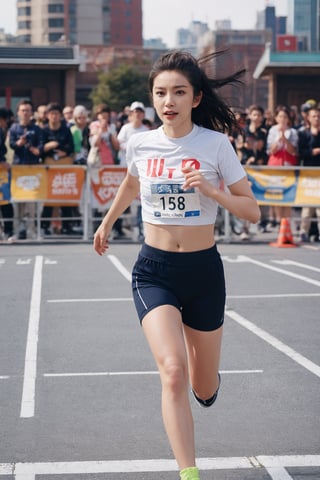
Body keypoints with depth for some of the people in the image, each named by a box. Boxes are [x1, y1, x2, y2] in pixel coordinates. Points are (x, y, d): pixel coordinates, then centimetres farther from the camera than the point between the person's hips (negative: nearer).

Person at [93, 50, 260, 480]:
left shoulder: (215, 143, -9)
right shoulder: (140, 143, -2)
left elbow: (252, 211, -8)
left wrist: (212, 191, -24)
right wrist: (107, 222, 34)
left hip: (204, 270, 0)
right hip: (154, 271, 0)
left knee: (204, 389, 12)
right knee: (173, 371, -22)